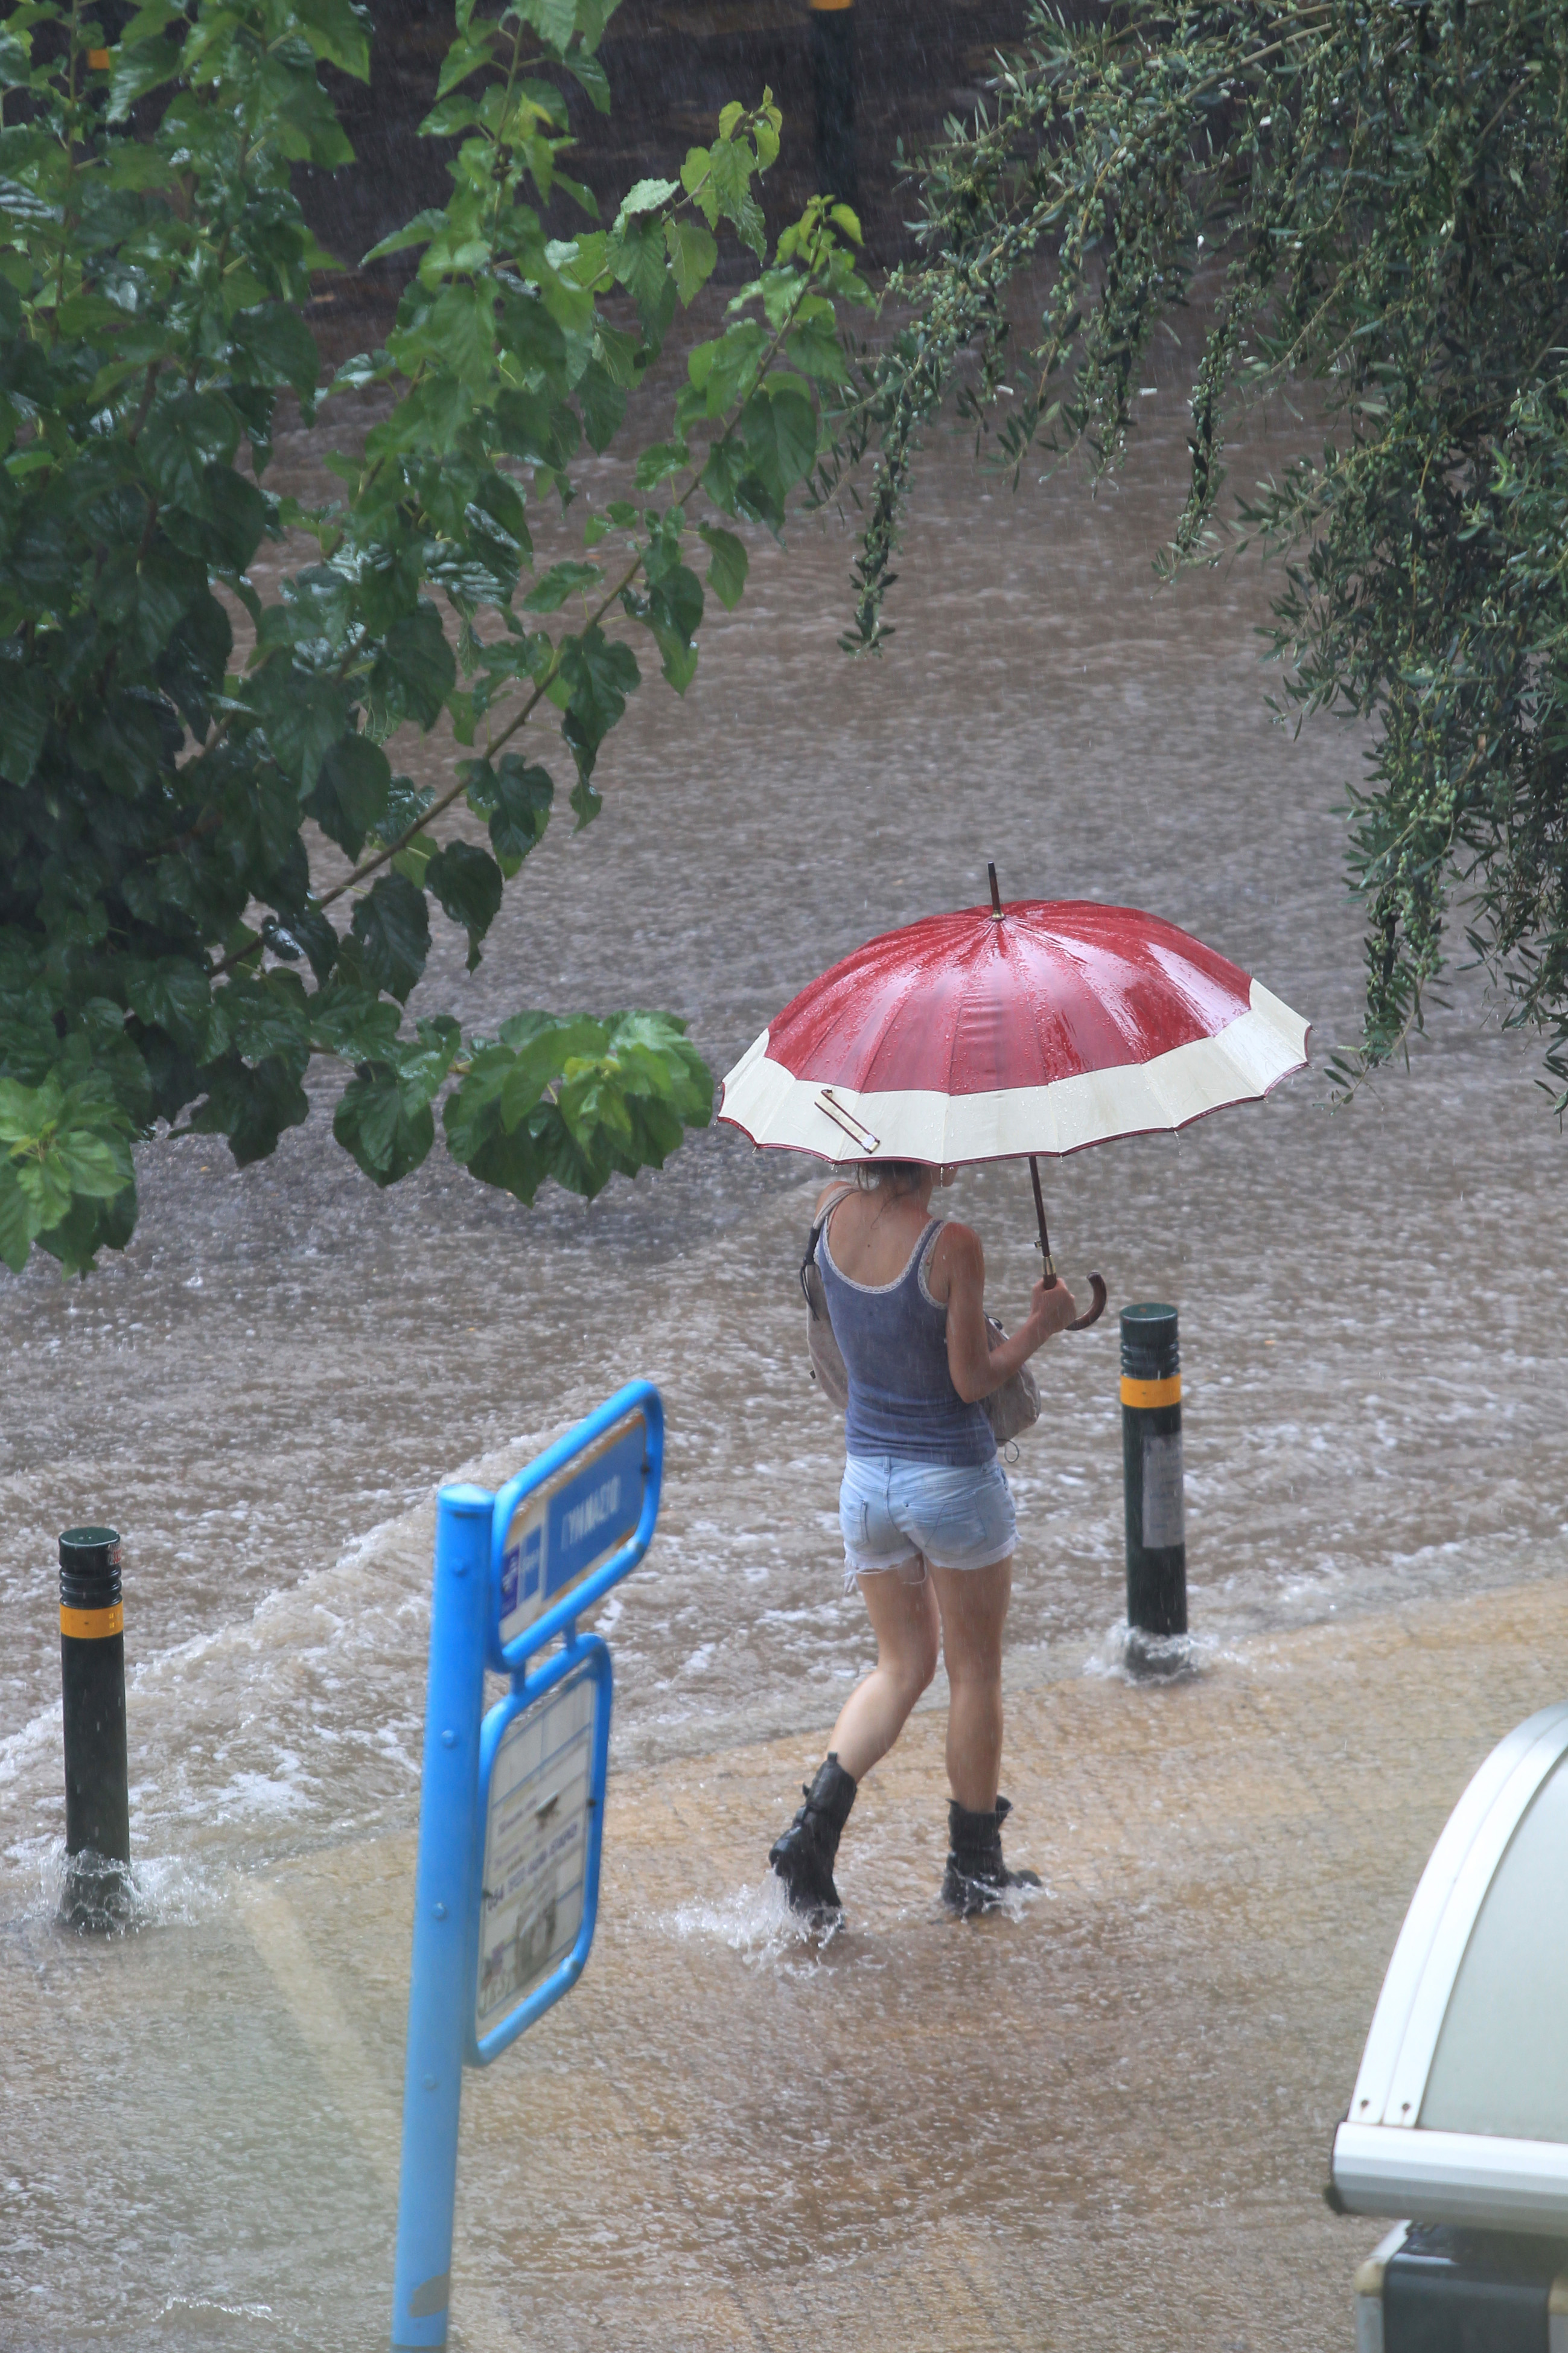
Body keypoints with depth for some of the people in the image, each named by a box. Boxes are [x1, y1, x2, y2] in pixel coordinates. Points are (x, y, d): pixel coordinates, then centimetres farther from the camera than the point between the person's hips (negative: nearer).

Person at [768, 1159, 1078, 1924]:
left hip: (867, 1478, 5)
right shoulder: (951, 1246, -22)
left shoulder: (832, 1215, -6)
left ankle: (813, 1829, 0)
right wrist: (1041, 1324, -3)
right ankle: (974, 1868, 24)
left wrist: (931, 1176, 22)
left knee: (903, 1667, 19)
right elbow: (972, 1379, -16)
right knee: (976, 1672, 14)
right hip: (952, 1480, -5)